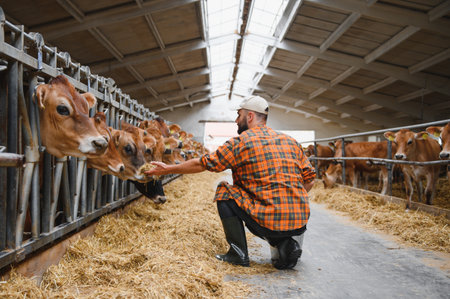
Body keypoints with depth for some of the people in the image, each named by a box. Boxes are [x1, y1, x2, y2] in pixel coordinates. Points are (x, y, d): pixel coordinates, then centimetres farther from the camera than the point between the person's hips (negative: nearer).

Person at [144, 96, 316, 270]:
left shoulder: (240, 142, -2)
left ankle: (238, 254, 9)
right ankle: (286, 244, 9)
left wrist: (168, 169, 17)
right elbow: (310, 180, 14)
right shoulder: (291, 142, 14)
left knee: (224, 191, 12)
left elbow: (201, 164, 4)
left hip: (268, 223, -6)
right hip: (300, 223, 6)